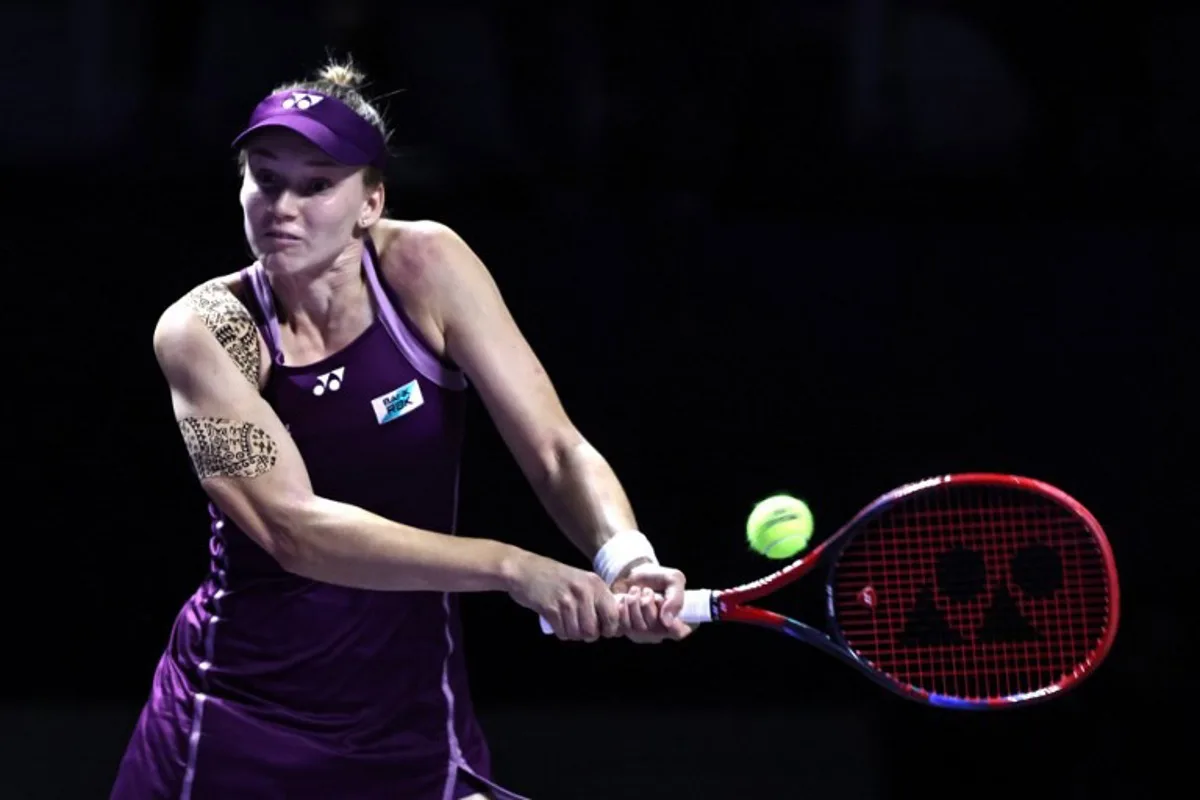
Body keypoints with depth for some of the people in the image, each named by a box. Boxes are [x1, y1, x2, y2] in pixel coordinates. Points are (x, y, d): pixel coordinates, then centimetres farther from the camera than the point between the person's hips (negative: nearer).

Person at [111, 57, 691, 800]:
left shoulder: (424, 267, -9)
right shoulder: (205, 329, -14)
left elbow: (558, 450, -11)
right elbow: (292, 527, -25)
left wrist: (627, 561, -32)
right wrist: (512, 567, -34)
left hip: (413, 727, 1)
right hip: (236, 726, -1)